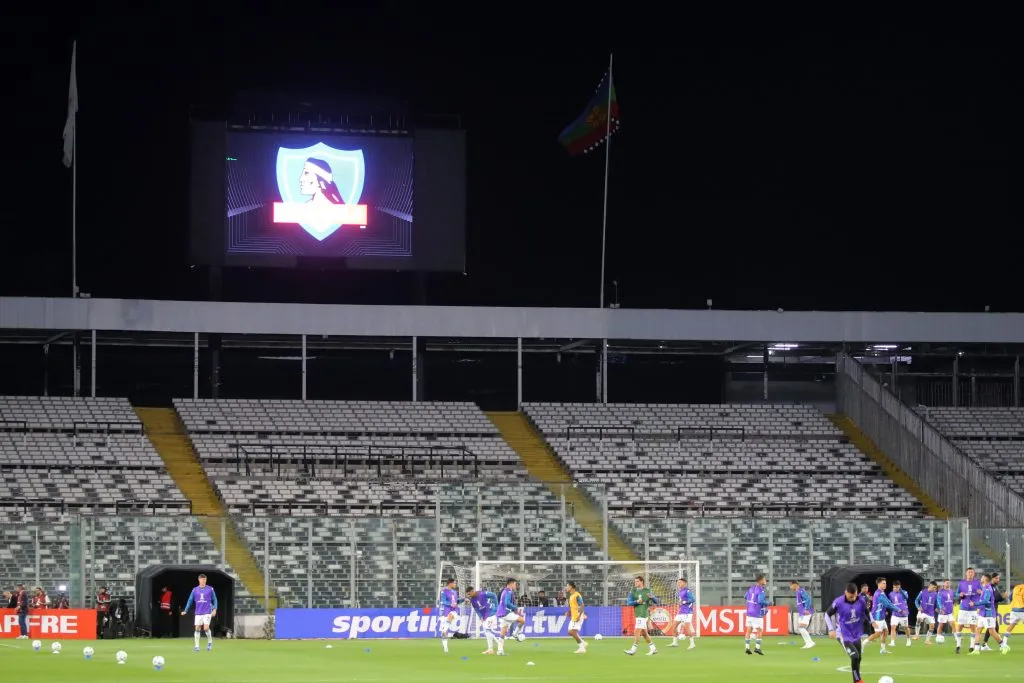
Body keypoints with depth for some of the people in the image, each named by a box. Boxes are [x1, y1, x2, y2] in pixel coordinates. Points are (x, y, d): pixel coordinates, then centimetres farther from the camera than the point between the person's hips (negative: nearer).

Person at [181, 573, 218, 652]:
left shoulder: (210, 589, 2)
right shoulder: (195, 590, 6)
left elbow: (214, 600, 7)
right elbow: (190, 600, 11)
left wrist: (214, 609, -5)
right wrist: (185, 611, 5)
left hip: (207, 612, -2)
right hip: (198, 612, 2)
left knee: (206, 628, -14)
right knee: (197, 628, -1)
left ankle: (210, 642, 10)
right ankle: (197, 646, 4)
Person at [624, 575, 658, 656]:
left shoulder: (647, 591, -2)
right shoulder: (633, 591, 9)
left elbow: (656, 602, 1)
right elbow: (628, 603, 1)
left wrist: (652, 597, -21)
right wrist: (636, 602, -16)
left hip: (643, 614, -6)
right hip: (637, 614, 6)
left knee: (637, 632, -11)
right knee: (644, 633, 11)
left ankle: (633, 650, -10)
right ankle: (653, 648, 20)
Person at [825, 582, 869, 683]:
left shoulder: (862, 600, -13)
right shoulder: (838, 602, -22)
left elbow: (867, 612, 8)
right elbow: (827, 614, -6)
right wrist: (831, 629, -13)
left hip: (856, 634, 5)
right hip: (844, 636, -5)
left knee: (859, 657, 16)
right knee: (854, 656, -20)